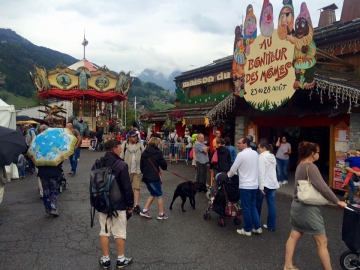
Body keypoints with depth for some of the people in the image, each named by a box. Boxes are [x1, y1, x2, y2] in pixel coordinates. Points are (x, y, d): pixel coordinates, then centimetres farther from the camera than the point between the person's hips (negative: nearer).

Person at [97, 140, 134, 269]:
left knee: (104, 231, 13)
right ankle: (121, 259, 19)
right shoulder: (121, 165, -18)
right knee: (120, 233, 7)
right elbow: (127, 187, -17)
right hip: (119, 204, -5)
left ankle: (105, 259, 21)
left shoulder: (98, 163, 2)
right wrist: (130, 204, -6)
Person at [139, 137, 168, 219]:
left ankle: (144, 211, 15)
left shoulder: (145, 152, 7)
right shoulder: (158, 152, -9)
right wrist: (165, 167, 16)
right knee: (159, 195, 6)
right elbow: (163, 163, -6)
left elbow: (141, 165, 11)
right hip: (154, 177, -6)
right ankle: (161, 214, 12)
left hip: (146, 176, 6)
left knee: (153, 194, 20)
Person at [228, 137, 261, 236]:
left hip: (245, 185, -7)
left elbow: (233, 168, -8)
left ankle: (247, 230, 14)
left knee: (246, 208, 4)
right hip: (254, 184, 7)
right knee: (253, 206, 18)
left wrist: (229, 174, 13)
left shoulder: (241, 154, -13)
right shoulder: (255, 153, 7)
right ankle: (257, 227, 21)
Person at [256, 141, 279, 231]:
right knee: (271, 204, 6)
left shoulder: (261, 157, -13)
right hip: (273, 183, 6)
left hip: (264, 184, -6)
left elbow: (261, 172, -18)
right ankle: (271, 226, 9)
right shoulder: (273, 157, 11)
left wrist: (261, 186, -19)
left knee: (258, 203, 12)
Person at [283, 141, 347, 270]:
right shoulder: (310, 167, -20)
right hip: (308, 208, -9)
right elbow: (322, 187, -24)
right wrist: (337, 201, -14)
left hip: (298, 205, 10)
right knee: (322, 242, 2)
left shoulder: (300, 165, 9)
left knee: (294, 236, 15)